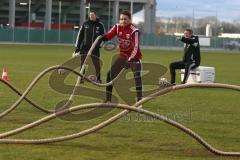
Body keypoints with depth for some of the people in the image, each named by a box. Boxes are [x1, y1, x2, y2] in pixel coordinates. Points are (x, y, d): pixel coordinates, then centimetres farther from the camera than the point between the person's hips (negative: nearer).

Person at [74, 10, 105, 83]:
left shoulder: (100, 25, 4)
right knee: (82, 64, 2)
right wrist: (77, 47, 6)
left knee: (97, 64, 0)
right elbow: (80, 35, 9)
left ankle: (98, 78, 11)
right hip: (84, 47, 1)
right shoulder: (85, 24, 7)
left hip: (95, 48, -1)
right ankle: (81, 78, 10)